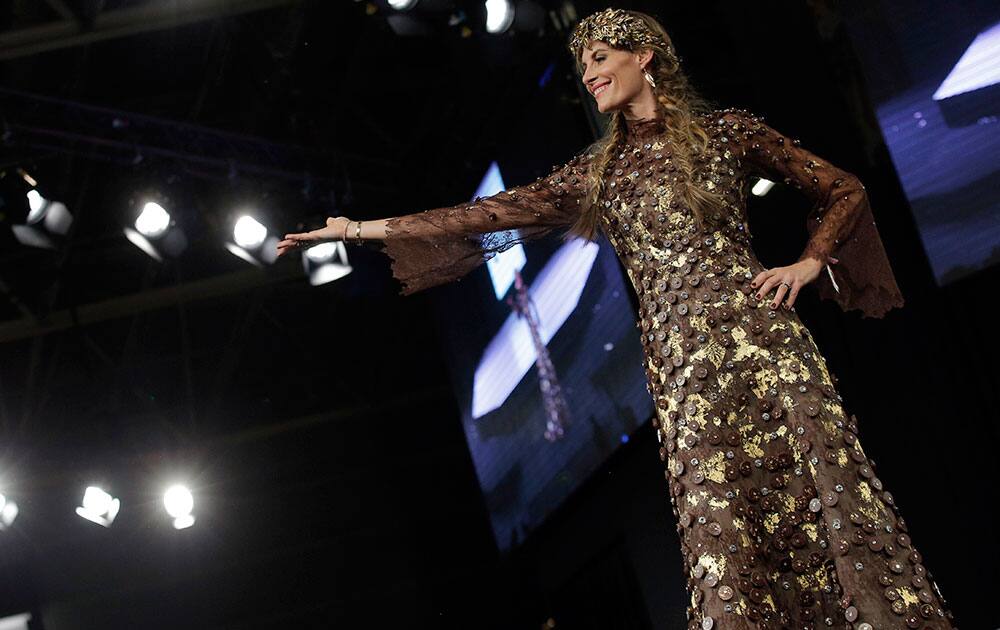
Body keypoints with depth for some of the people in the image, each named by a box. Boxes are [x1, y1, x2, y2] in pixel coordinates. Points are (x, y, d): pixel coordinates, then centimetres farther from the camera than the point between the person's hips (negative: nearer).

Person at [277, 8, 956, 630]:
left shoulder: (726, 129, 10)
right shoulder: (597, 171, 17)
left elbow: (843, 189, 17)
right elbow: (488, 213, 13)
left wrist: (809, 264, 1)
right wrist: (360, 229, 11)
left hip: (760, 331, -1)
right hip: (681, 361, 2)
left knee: (828, 501, -10)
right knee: (724, 539, -9)